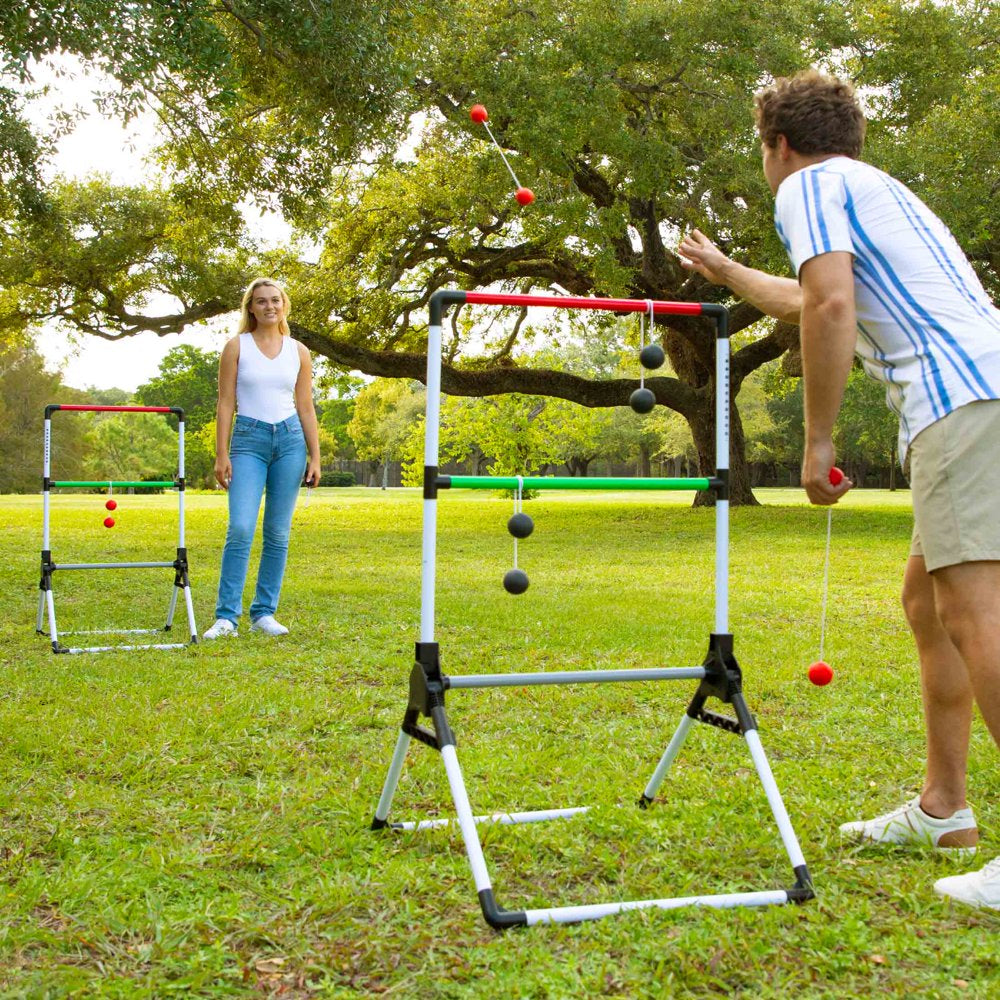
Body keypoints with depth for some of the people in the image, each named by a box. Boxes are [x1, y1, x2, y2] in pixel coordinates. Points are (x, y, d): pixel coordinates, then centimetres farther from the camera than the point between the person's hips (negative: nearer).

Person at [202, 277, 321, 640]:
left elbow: (306, 408, 10)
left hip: (290, 438, 3)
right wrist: (221, 454, -7)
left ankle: (264, 613, 12)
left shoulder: (298, 351, 9)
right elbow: (225, 403, 0)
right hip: (249, 439, -3)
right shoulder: (236, 347, 2)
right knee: (240, 528, -13)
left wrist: (314, 456, 4)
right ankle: (226, 616, -8)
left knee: (278, 532, 3)